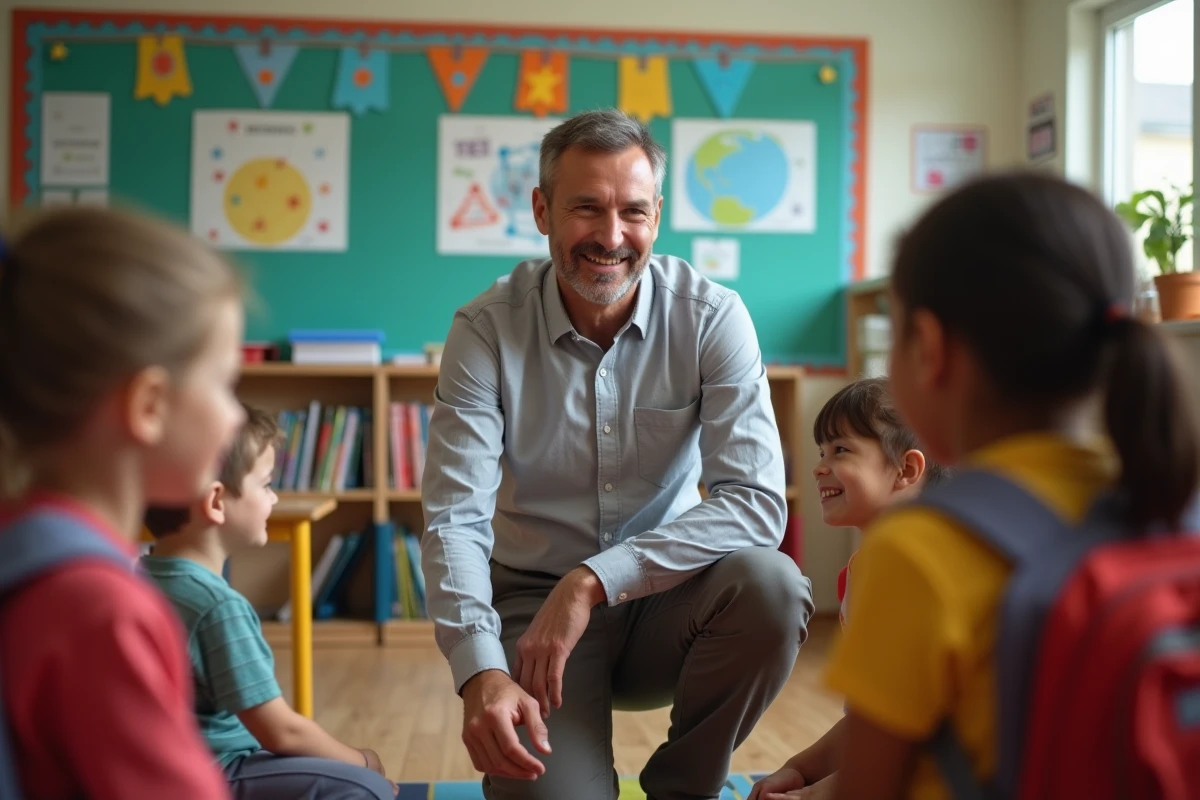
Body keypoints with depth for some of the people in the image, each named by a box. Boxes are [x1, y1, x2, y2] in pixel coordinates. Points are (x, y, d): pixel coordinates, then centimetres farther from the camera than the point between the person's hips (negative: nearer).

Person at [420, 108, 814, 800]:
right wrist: (481, 671, -33)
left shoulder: (712, 318, -10)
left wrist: (595, 580, -29)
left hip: (664, 601, 2)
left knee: (768, 584, -30)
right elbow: (456, 517, -17)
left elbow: (757, 503, -20)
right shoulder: (487, 329, -10)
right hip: (533, 601, -1)